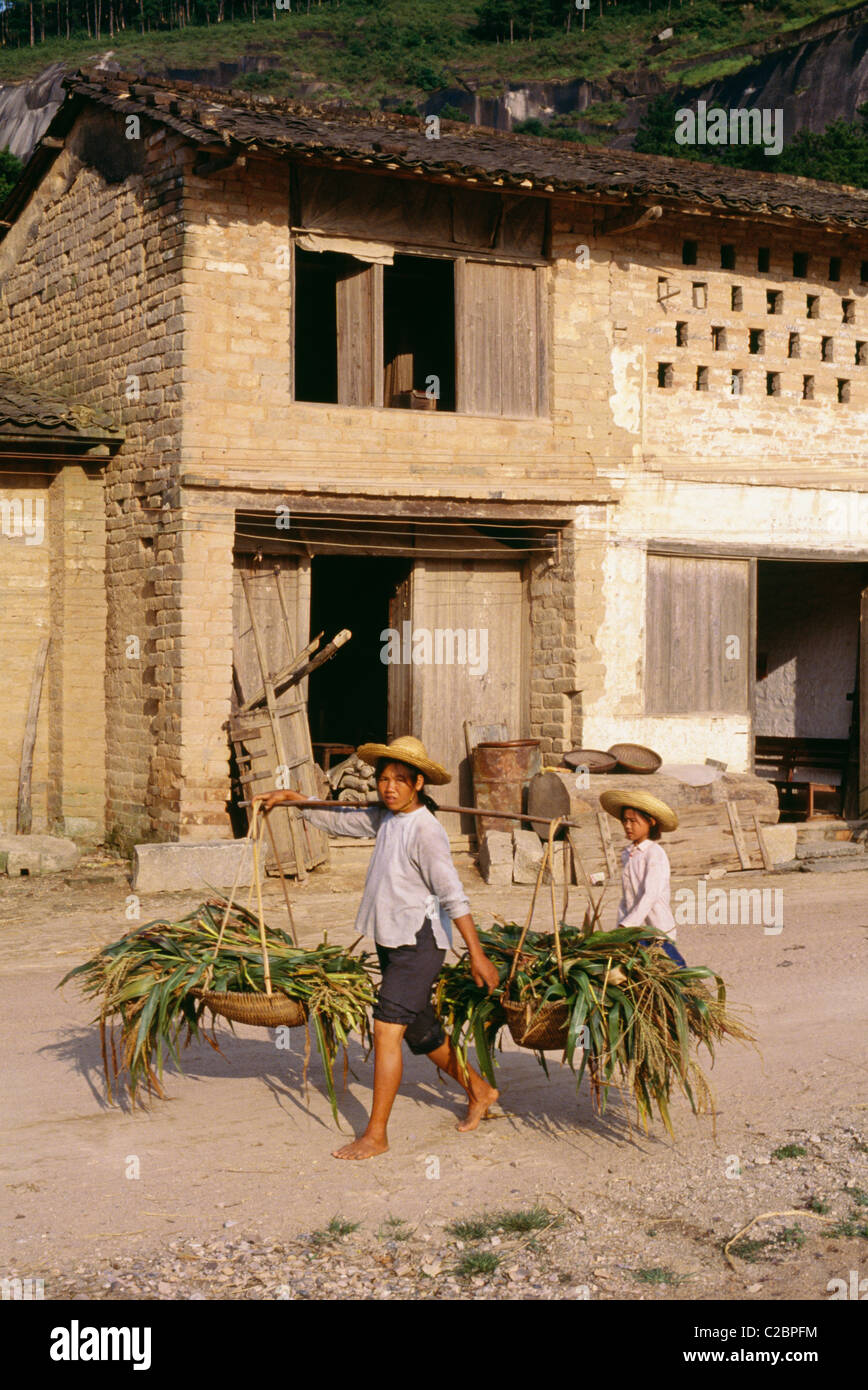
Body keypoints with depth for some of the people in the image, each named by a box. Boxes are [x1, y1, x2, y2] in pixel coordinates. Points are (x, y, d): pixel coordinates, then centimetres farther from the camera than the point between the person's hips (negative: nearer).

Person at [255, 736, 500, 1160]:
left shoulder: (426, 830, -18)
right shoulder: (385, 818, 7)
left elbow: (453, 895, -21)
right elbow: (340, 820, 24)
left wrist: (476, 954, -23)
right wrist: (293, 798, 20)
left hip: (419, 942, -9)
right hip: (390, 941, 9)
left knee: (387, 1031, -12)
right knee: (420, 1033, 18)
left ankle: (376, 1135, -6)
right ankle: (479, 1092, 37)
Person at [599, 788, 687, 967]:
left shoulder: (655, 853, -11)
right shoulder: (626, 854, 12)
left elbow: (649, 896, -19)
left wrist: (625, 926, -24)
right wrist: (620, 926, 6)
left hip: (659, 932, -7)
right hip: (633, 932, 7)